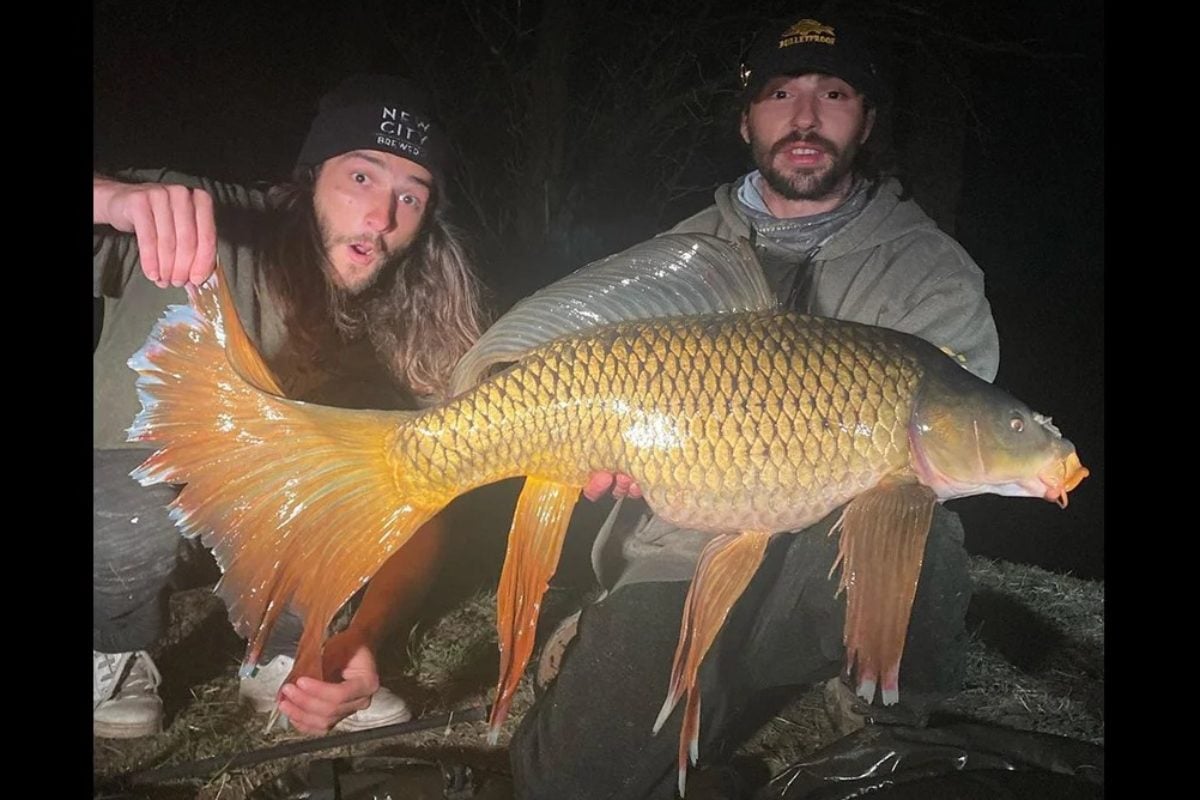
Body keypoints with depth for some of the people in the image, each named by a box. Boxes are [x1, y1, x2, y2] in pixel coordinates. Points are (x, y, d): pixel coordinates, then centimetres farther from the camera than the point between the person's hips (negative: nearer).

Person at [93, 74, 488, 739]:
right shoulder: (199, 226, -25)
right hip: (121, 492, -2)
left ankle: (280, 659, 3)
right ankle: (115, 654, 0)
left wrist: (360, 636, -41)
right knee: (135, 508, -34)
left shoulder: (408, 331, -18)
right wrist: (117, 198, -57)